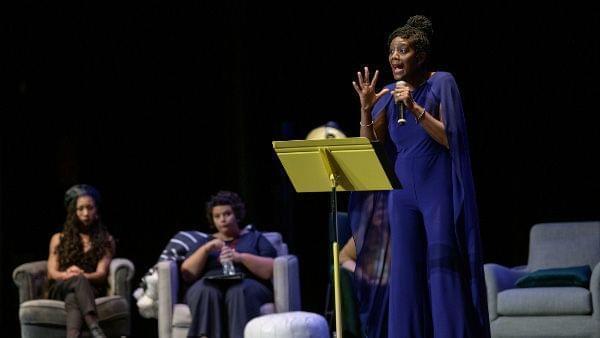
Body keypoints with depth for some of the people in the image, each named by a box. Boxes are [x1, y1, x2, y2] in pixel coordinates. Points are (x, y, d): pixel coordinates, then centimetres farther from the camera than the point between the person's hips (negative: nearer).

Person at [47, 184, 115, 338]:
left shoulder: (106, 240, 18)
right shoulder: (59, 239, 23)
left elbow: (101, 274, 3)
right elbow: (51, 273, 11)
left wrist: (78, 275, -19)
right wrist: (67, 275, -15)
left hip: (91, 289, 0)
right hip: (60, 290, 0)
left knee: (73, 298, -40)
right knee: (78, 280, -40)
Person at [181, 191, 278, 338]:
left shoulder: (254, 238, 20)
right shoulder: (206, 242, 25)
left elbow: (272, 270, 3)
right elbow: (187, 274, 10)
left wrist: (241, 257, -11)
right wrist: (206, 249, -4)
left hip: (246, 285, -1)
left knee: (239, 292, -37)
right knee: (206, 292, -35)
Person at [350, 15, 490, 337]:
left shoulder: (441, 83, -4)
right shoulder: (388, 95, 8)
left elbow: (449, 138, -11)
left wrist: (415, 108, -20)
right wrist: (366, 108, -10)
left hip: (439, 193, -4)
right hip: (402, 194, 5)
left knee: (444, 274, -6)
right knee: (406, 277, 2)